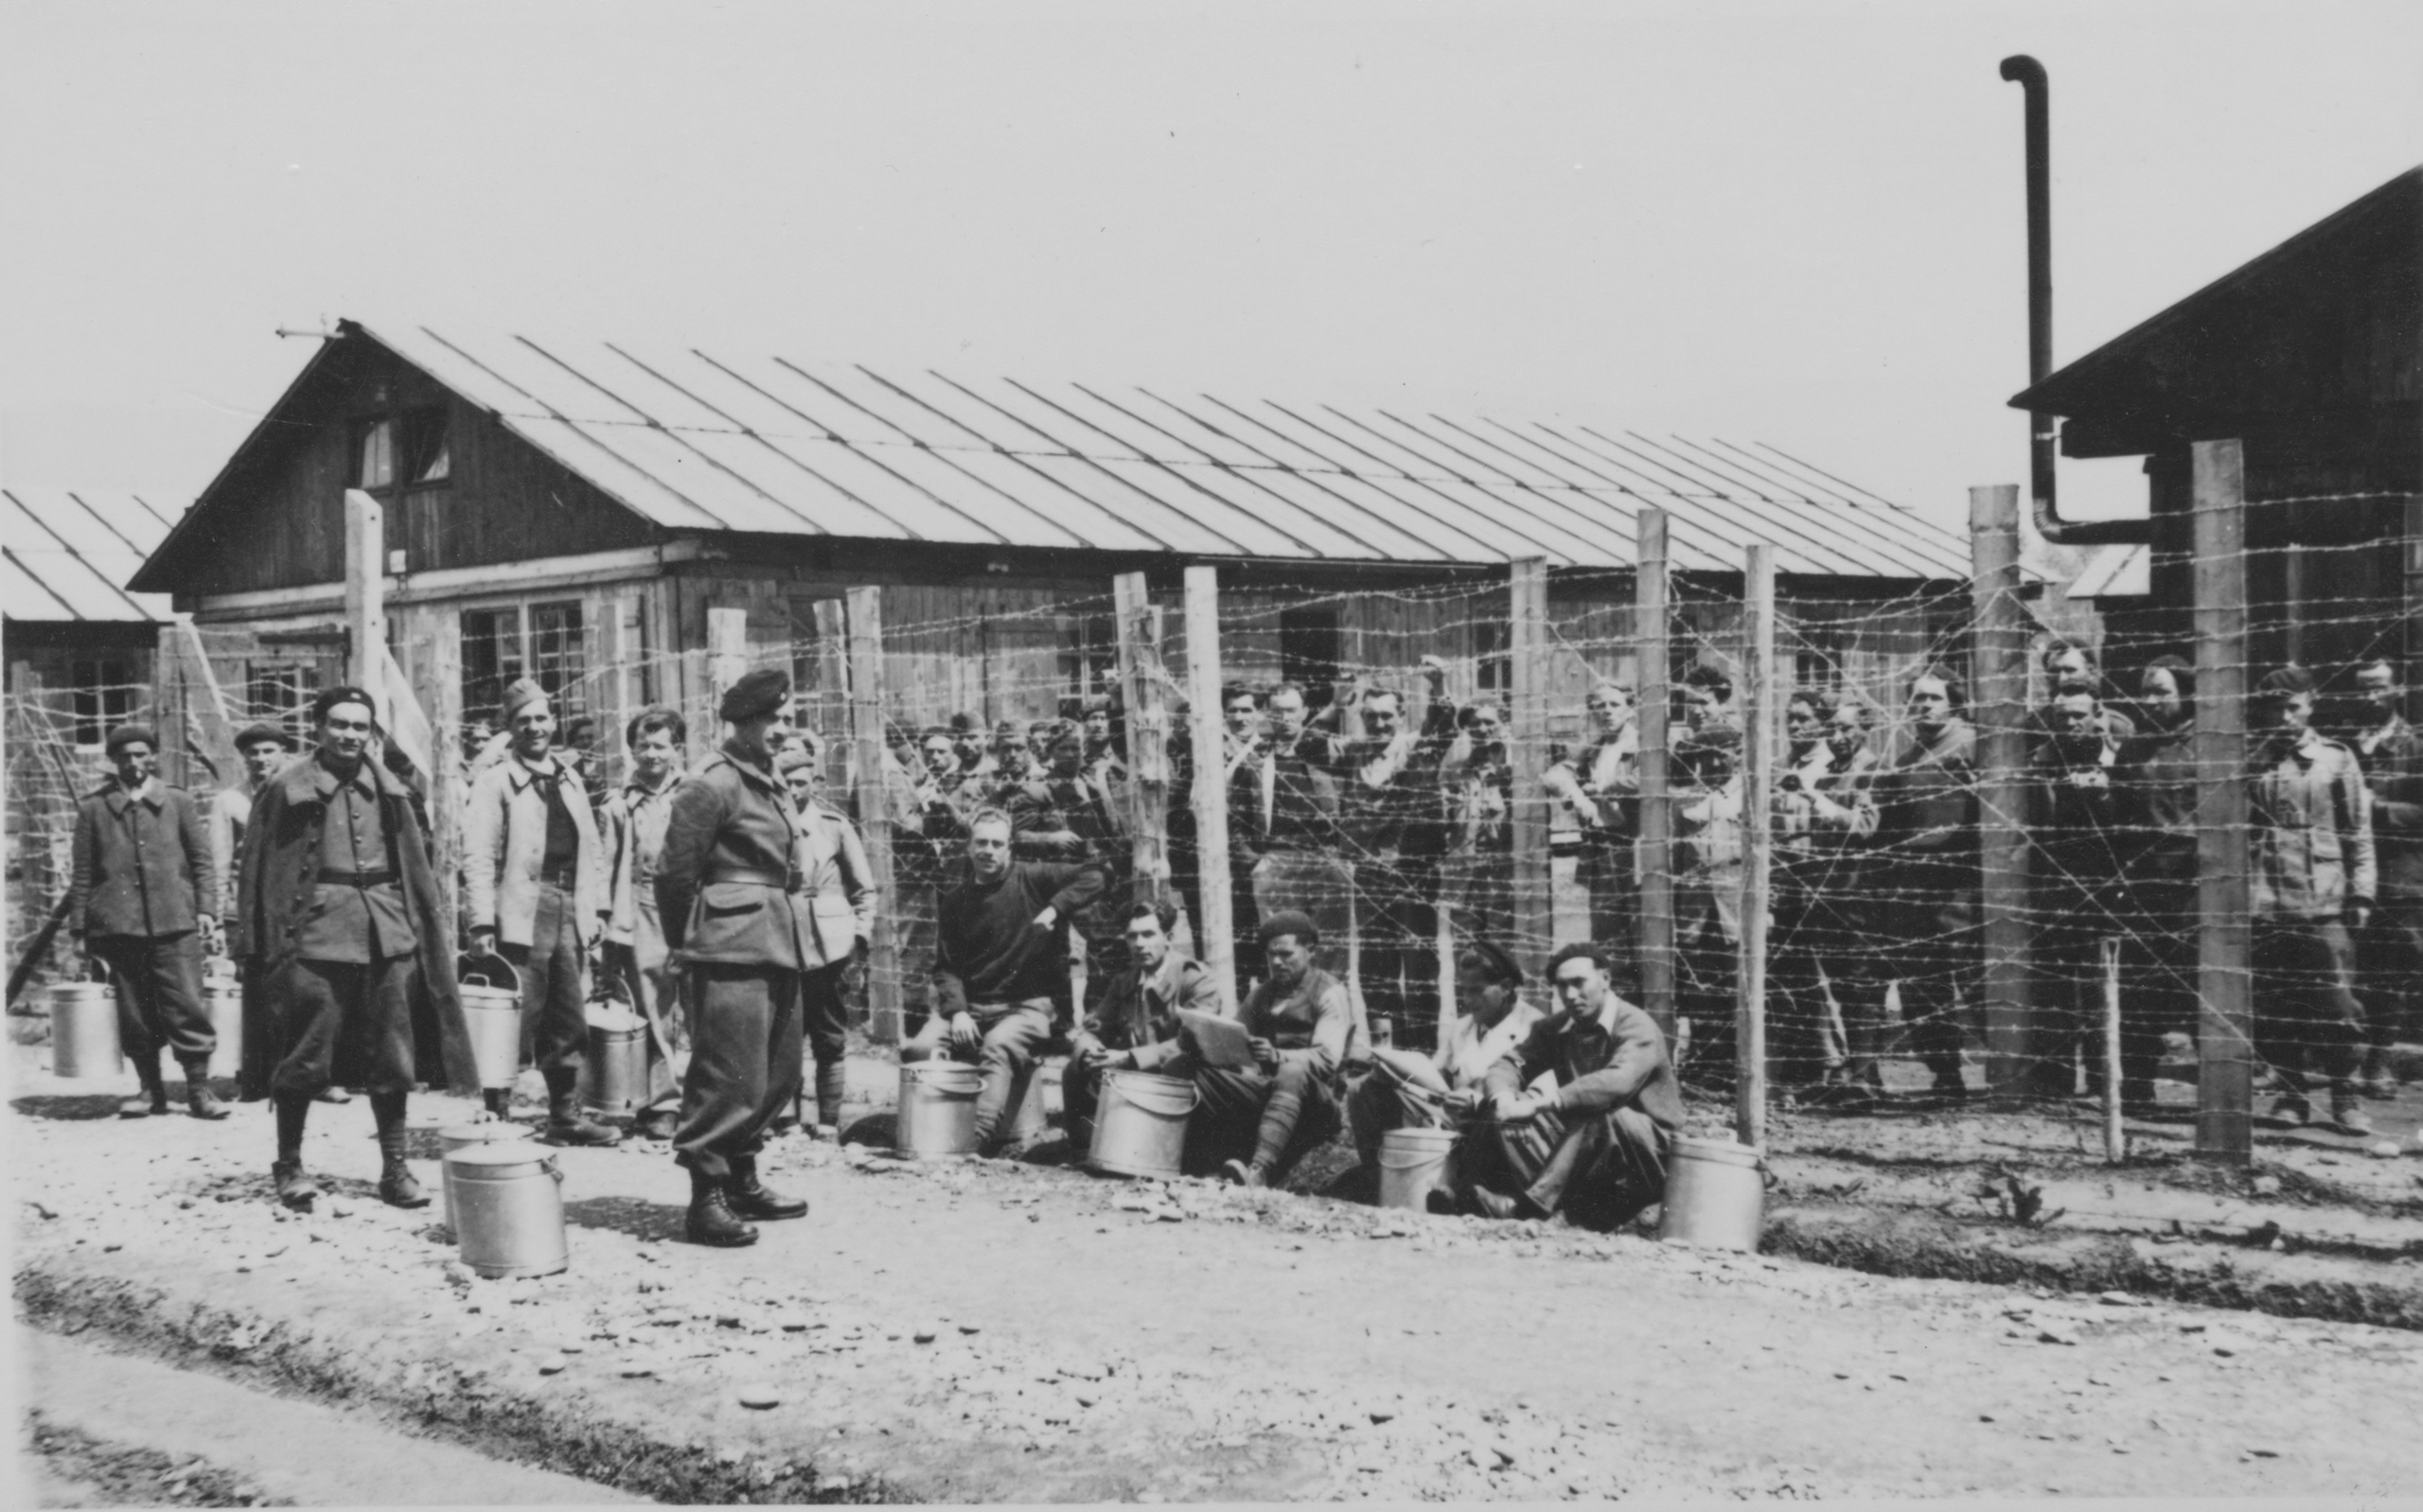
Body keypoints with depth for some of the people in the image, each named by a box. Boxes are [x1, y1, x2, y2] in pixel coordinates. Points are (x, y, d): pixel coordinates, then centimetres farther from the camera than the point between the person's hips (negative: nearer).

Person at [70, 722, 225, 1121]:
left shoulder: (179, 803, 11)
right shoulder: (94, 809, 10)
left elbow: (202, 860, 10)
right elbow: (81, 873, 11)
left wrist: (206, 909, -1)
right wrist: (79, 928, 6)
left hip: (175, 923, -1)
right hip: (119, 924, 1)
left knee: (187, 1005, -7)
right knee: (134, 1012, 3)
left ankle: (199, 1088, -1)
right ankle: (150, 1089, 14)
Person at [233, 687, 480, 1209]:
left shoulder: (389, 792, 11)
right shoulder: (287, 790, 0)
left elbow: (416, 865, 15)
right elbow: (258, 869, 0)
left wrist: (434, 927, 10)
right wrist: (259, 945, -4)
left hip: (388, 935, 4)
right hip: (315, 933, -4)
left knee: (393, 1057, 6)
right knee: (305, 1055, 0)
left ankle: (395, 1169, 14)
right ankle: (289, 1164, 16)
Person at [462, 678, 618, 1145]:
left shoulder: (570, 781, 18)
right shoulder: (495, 782, -2)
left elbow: (592, 850, 21)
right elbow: (478, 857, -8)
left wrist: (598, 908, 12)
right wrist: (482, 922, -16)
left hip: (571, 913, 6)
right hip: (522, 914, -6)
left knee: (569, 1024, 11)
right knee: (515, 1022, -7)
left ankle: (566, 1116, 19)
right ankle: (495, 1116, 1)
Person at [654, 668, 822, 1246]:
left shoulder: (773, 786, 18)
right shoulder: (710, 785, -10)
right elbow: (674, 871, -10)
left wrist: (798, 938, 17)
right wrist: (688, 942, -2)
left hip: (781, 949, 9)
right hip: (735, 951, -9)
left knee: (777, 1075, 14)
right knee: (729, 1076, -9)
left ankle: (742, 1181, 26)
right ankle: (706, 1196, -3)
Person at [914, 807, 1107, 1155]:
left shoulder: (1031, 878, 0)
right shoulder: (956, 897, 9)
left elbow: (1094, 876, -5)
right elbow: (945, 965, 6)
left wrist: (1053, 910, -16)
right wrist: (957, 1010, -11)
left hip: (1026, 1005, -4)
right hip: (971, 1005, 4)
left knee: (997, 1048, -35)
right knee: (918, 1050, -21)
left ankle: (980, 1139, -45)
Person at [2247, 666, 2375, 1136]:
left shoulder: (2337, 760, 7)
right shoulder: (2251, 763, 9)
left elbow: (2360, 833, 6)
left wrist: (2361, 892, -2)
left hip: (2326, 904, -1)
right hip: (2265, 904, 2)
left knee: (2338, 1006, -5)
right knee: (2271, 1008, 3)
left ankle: (2345, 1097, 7)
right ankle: (2291, 1094, 15)